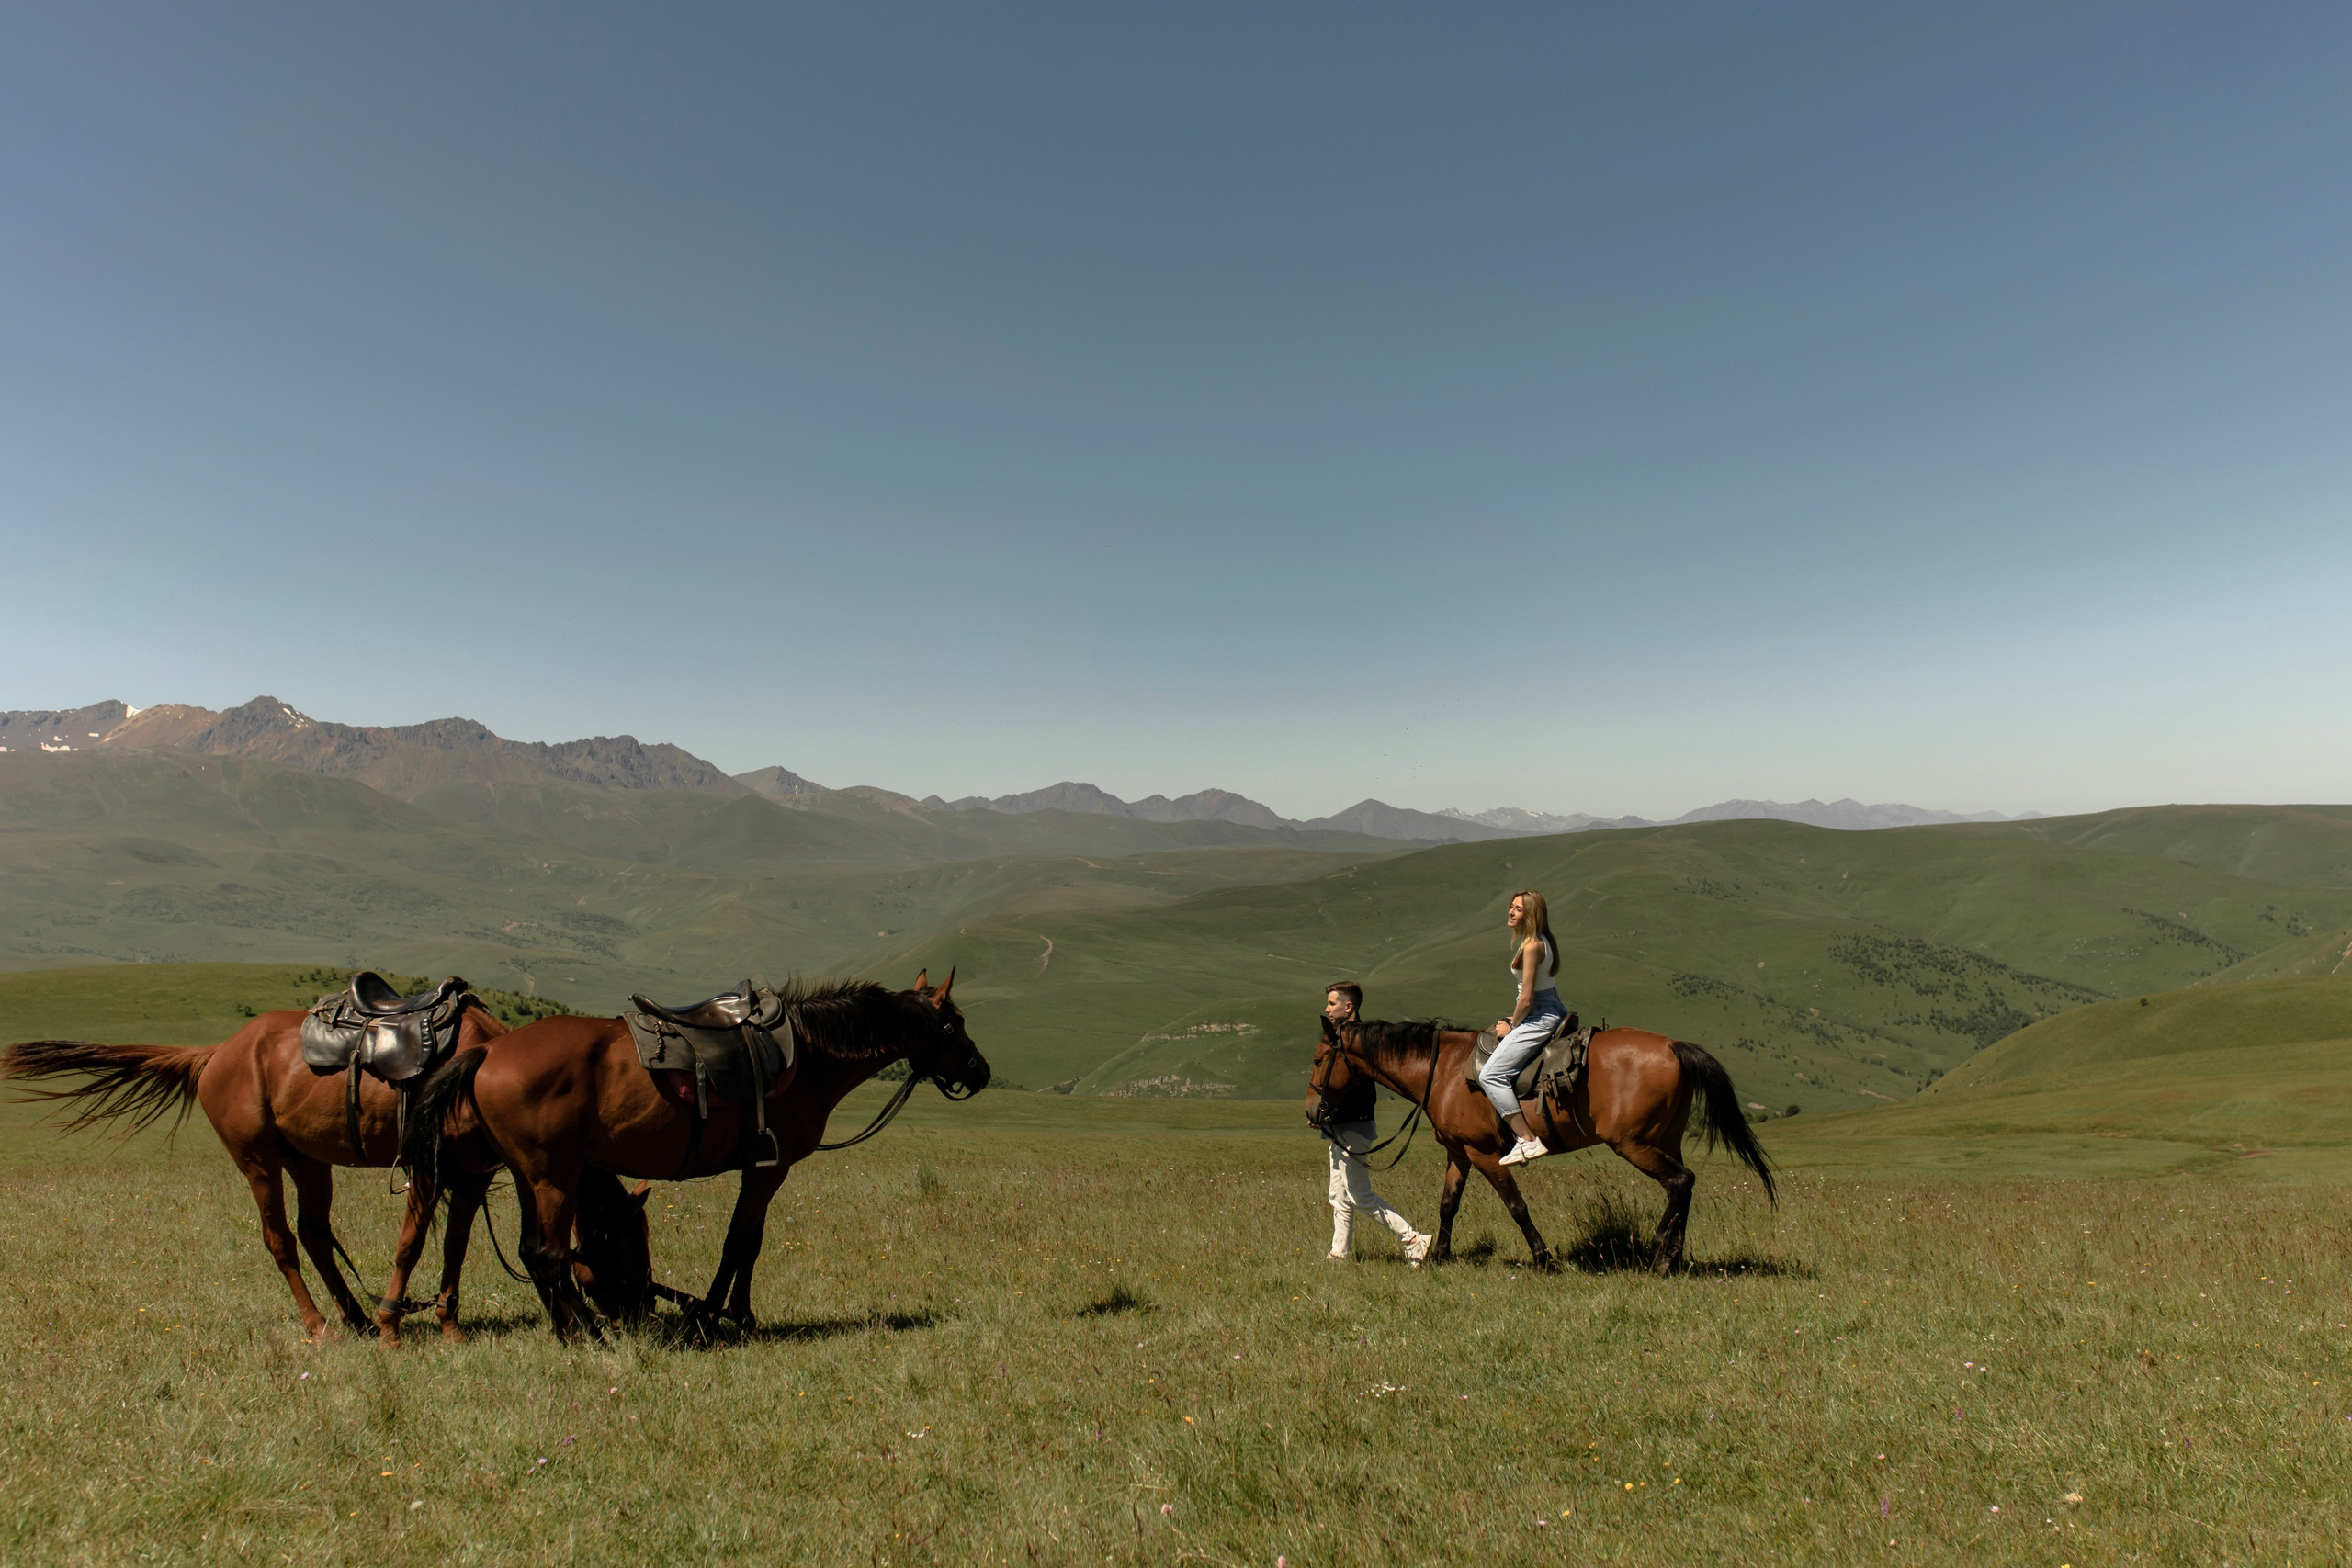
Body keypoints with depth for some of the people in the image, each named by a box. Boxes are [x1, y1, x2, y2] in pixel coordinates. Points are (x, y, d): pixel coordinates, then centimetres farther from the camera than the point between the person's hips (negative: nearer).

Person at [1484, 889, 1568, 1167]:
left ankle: (1528, 1140, -18)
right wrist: (1516, 1020, 16)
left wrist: (1512, 1026, -5)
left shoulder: (1531, 946, -20)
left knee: (1490, 1075, -14)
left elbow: (1527, 999, -20)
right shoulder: (1543, 941, 10)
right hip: (1553, 1012, 11)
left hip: (1539, 1019, -11)